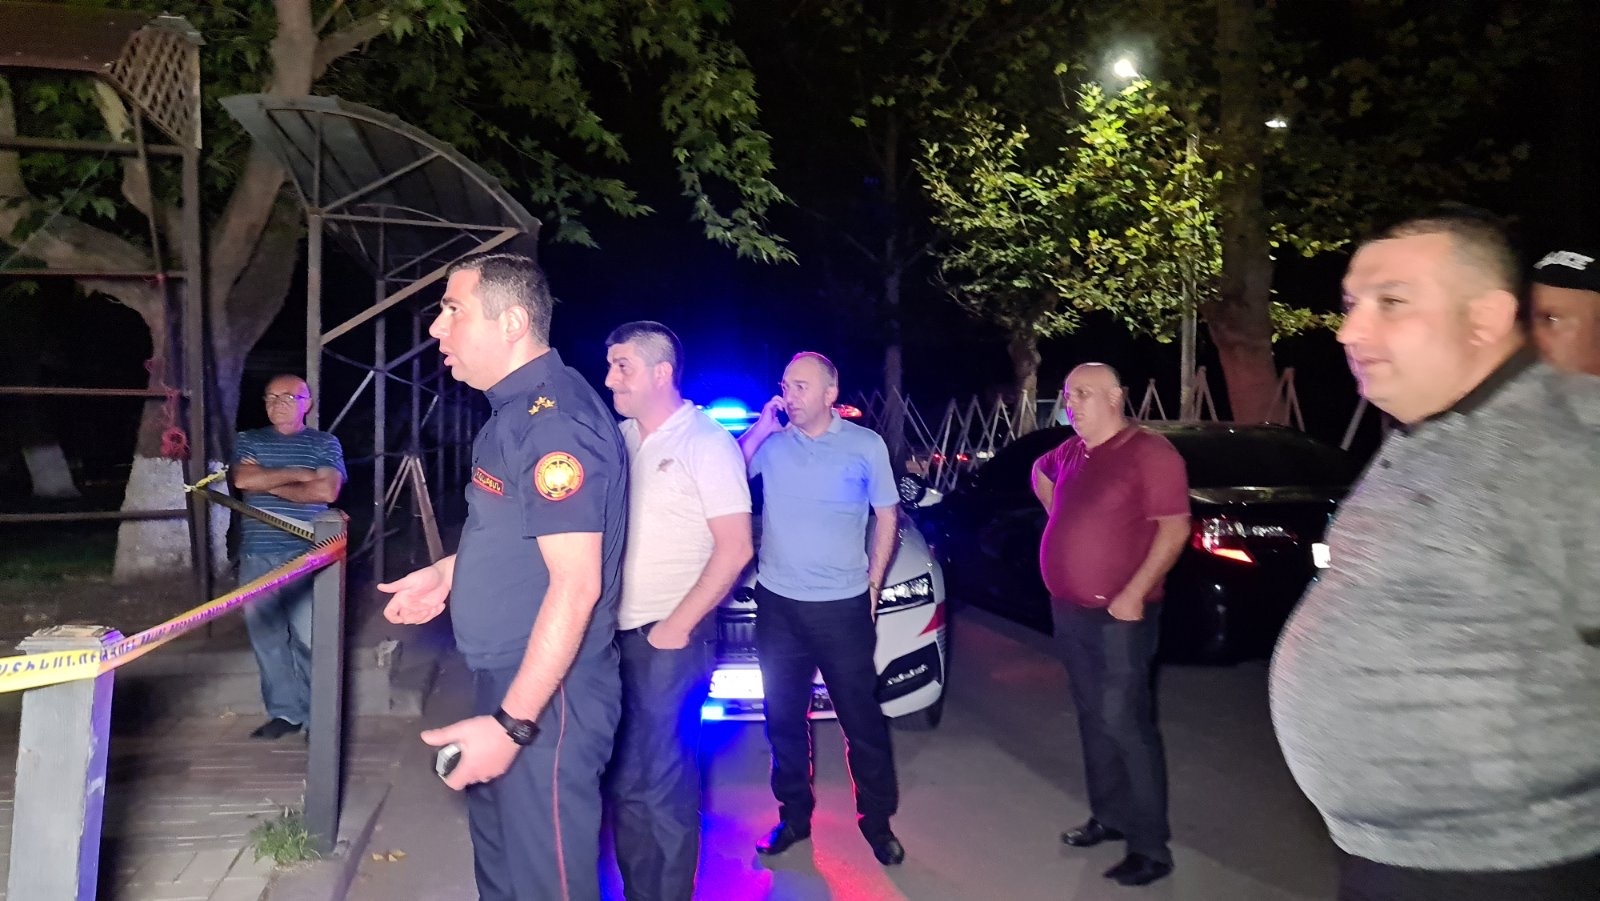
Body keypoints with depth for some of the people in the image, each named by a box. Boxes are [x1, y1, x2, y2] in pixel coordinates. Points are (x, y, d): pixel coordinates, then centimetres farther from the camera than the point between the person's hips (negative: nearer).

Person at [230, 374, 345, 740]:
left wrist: (269, 484, -5)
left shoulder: (325, 444, 7)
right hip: (256, 556, 3)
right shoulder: (248, 441, 14)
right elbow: (242, 480, -6)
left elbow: (326, 491, -9)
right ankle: (285, 712, 16)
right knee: (266, 638, 6)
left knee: (309, 639, -6)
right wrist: (298, 474, -6)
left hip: (305, 556, -3)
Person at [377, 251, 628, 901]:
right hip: (508, 676, 10)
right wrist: (451, 571, 15)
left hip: (544, 693, -10)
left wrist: (512, 722, -27)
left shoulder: (552, 419, -23)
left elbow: (576, 584, -28)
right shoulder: (519, 407, 11)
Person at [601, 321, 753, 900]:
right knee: (622, 778, 14)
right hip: (615, 634, 7)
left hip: (669, 638, -6)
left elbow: (735, 549, -13)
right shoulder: (619, 439, 9)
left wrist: (678, 625, -14)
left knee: (662, 784, -1)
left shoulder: (706, 442, -9)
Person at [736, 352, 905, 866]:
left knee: (861, 718, 7)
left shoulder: (865, 446, -2)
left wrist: (873, 583, 0)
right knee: (784, 717, 14)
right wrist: (760, 430, -13)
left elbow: (887, 517, 5)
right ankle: (794, 815, 31)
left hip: (843, 606, -2)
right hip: (778, 603, 2)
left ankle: (877, 821, 24)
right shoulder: (770, 442, 0)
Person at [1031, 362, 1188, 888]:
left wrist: (1135, 593, -23)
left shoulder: (1149, 452, -14)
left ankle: (1151, 846, 7)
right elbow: (1041, 473, 32)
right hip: (1068, 610, 8)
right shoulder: (1070, 452, 9)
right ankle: (1108, 816, 30)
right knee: (1092, 719, 16)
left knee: (1125, 723, -5)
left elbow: (1174, 528, -17)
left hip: (1117, 615, -8)